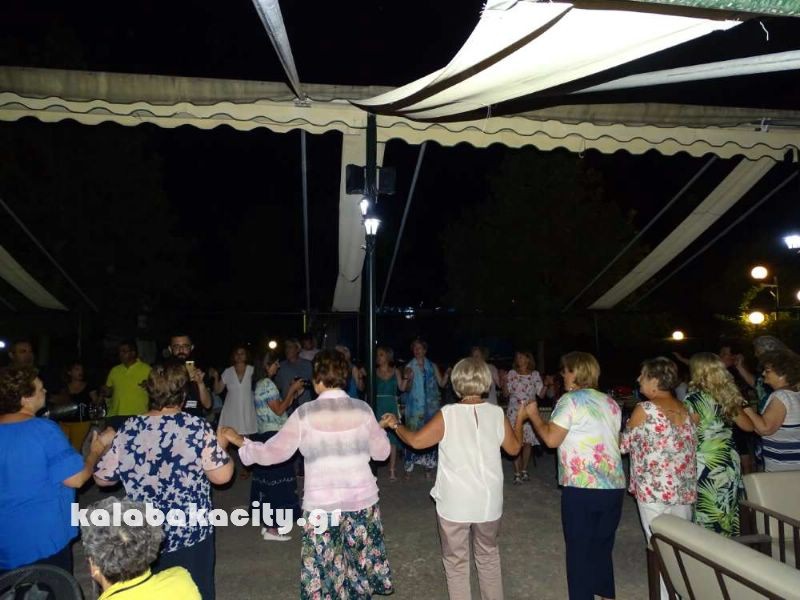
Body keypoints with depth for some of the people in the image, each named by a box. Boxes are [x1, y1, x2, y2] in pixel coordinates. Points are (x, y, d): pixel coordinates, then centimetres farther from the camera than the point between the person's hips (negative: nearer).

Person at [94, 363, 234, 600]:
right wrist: (221, 445, 2)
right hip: (191, 533, -3)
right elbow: (222, 476, -15)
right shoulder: (197, 427, -15)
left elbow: (102, 478, 3)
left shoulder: (128, 429, -7)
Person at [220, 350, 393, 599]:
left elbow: (273, 452, -4)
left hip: (321, 505, -2)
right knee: (359, 563, 19)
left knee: (324, 569, 13)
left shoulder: (305, 413, -11)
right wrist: (377, 430, 22)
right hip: (362, 501, 2)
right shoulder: (362, 409, -6)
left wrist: (240, 441, 10)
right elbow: (381, 452, 2)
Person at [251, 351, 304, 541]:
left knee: (267, 480, 13)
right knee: (277, 481, -5)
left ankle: (268, 524, 21)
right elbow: (279, 410, -16)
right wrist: (291, 390, -9)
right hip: (274, 437, -10)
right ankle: (271, 529, 0)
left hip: (265, 436, 10)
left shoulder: (259, 384, 16)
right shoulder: (268, 384, -15)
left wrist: (294, 394, 12)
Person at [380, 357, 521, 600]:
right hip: (488, 502, 3)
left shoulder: (447, 415, -15)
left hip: (454, 503, -3)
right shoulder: (497, 413, -7)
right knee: (488, 555, 25)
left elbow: (416, 440, -13)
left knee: (456, 562, 15)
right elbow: (514, 448, 6)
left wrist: (395, 424, 4)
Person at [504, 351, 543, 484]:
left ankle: (524, 470, 23)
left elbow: (541, 393, 3)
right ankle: (517, 474, 1)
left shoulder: (535, 374, 5)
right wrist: (504, 382, -15)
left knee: (528, 442, 5)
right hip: (514, 412, -2)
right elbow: (507, 393, 1)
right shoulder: (512, 373, 2)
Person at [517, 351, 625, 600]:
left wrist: (533, 415, 2)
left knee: (579, 551, 6)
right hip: (614, 486, 7)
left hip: (581, 488, -7)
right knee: (602, 549, 20)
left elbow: (551, 439, -13)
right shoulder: (611, 403, 11)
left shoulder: (571, 400, -9)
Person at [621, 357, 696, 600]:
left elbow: (624, 444, -3)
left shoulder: (645, 409, -12)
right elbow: (689, 447, 16)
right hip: (684, 489, 7)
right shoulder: (684, 408, 7)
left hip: (655, 490, -6)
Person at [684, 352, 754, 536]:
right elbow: (749, 426, 14)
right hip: (730, 461, 7)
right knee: (727, 513, 17)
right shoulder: (727, 397, 5)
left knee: (706, 518, 2)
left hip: (706, 465, -7)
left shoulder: (694, 399, -14)